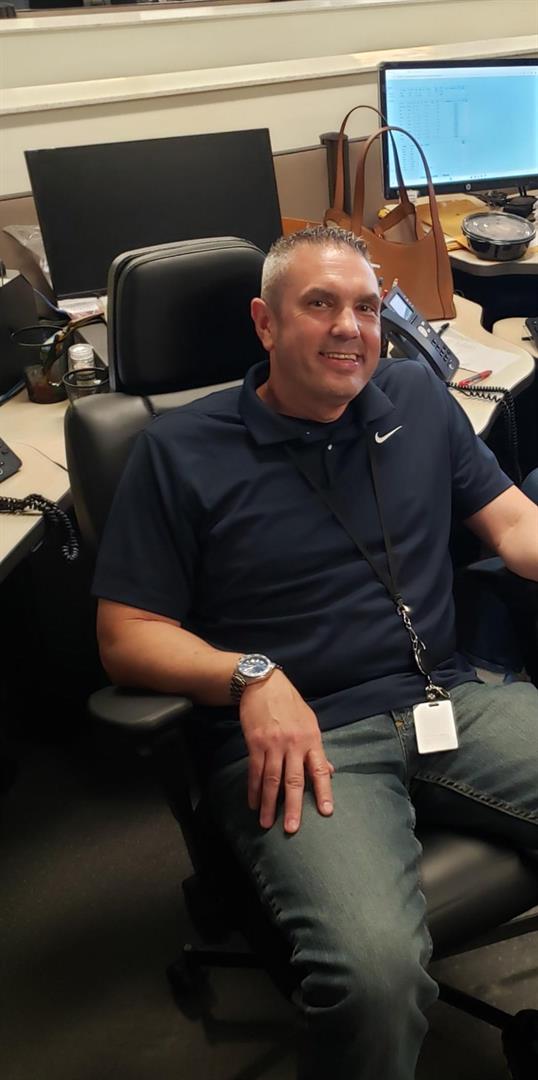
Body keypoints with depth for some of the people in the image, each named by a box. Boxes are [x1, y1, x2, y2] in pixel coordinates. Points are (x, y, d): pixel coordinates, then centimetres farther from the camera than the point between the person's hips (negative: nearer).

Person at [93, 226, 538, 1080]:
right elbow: (126, 635, 1)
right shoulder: (181, 452, 3)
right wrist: (252, 677, -16)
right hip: (298, 736, -4)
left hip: (449, 704, 5)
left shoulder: (418, 397, 15)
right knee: (376, 969, -31)